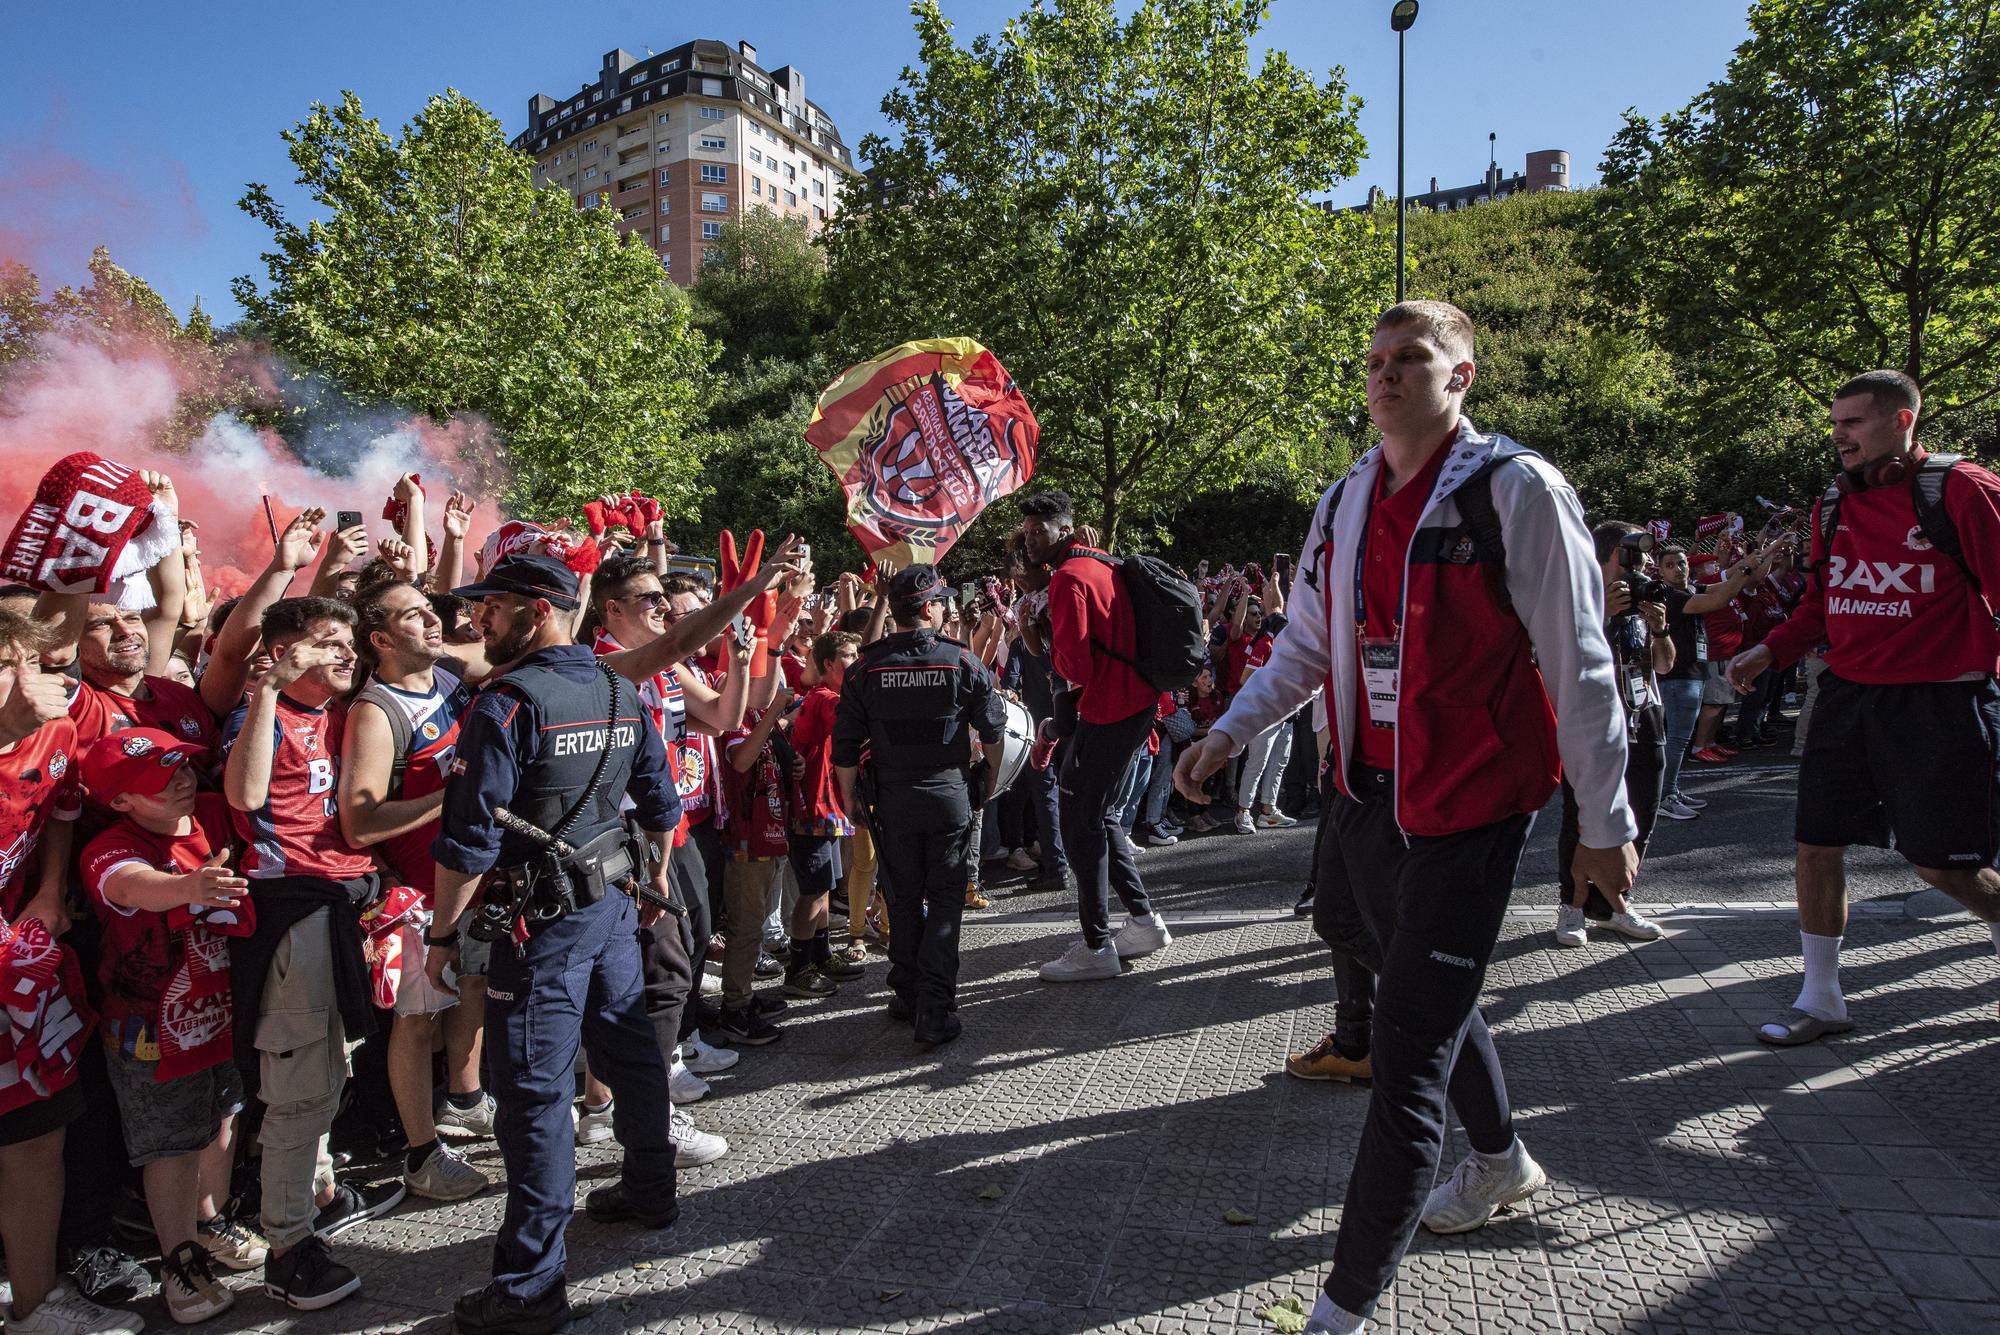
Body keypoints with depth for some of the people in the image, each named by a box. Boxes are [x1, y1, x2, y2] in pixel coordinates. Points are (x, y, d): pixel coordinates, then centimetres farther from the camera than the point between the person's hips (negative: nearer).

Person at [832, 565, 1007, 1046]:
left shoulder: (866, 668, -5)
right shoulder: (962, 660, -8)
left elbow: (845, 744, -3)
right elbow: (994, 728, 0)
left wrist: (850, 795, 9)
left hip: (894, 800, 2)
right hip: (952, 795, -2)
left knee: (904, 900, 15)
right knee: (945, 901, 4)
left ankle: (908, 995, 24)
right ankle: (936, 1010, -1)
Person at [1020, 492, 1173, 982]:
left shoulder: (1069, 578, -15)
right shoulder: (1103, 563, 15)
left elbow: (1075, 666, -22)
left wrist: (1052, 647, 0)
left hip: (1108, 713, -10)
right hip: (1138, 702, 10)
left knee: (1081, 825, -2)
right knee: (1098, 817, 19)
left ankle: (1097, 948, 3)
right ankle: (1145, 921, 24)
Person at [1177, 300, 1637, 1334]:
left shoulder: (1515, 489, -10)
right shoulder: (1343, 503, 8)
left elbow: (1578, 664, -8)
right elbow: (1305, 649, 15)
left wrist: (1605, 819, -6)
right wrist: (1229, 732, 4)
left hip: (1469, 806, -7)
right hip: (1366, 799, 7)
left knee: (1407, 1055, -6)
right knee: (1428, 996, 24)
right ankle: (1500, 1160, 52)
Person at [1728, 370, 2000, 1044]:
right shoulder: (1833, 504, 10)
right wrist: (1769, 652, 4)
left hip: (1939, 702, -5)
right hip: (1847, 696, 6)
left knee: (1940, 863, 2)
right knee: (1816, 844, 4)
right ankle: (1820, 999, 18)